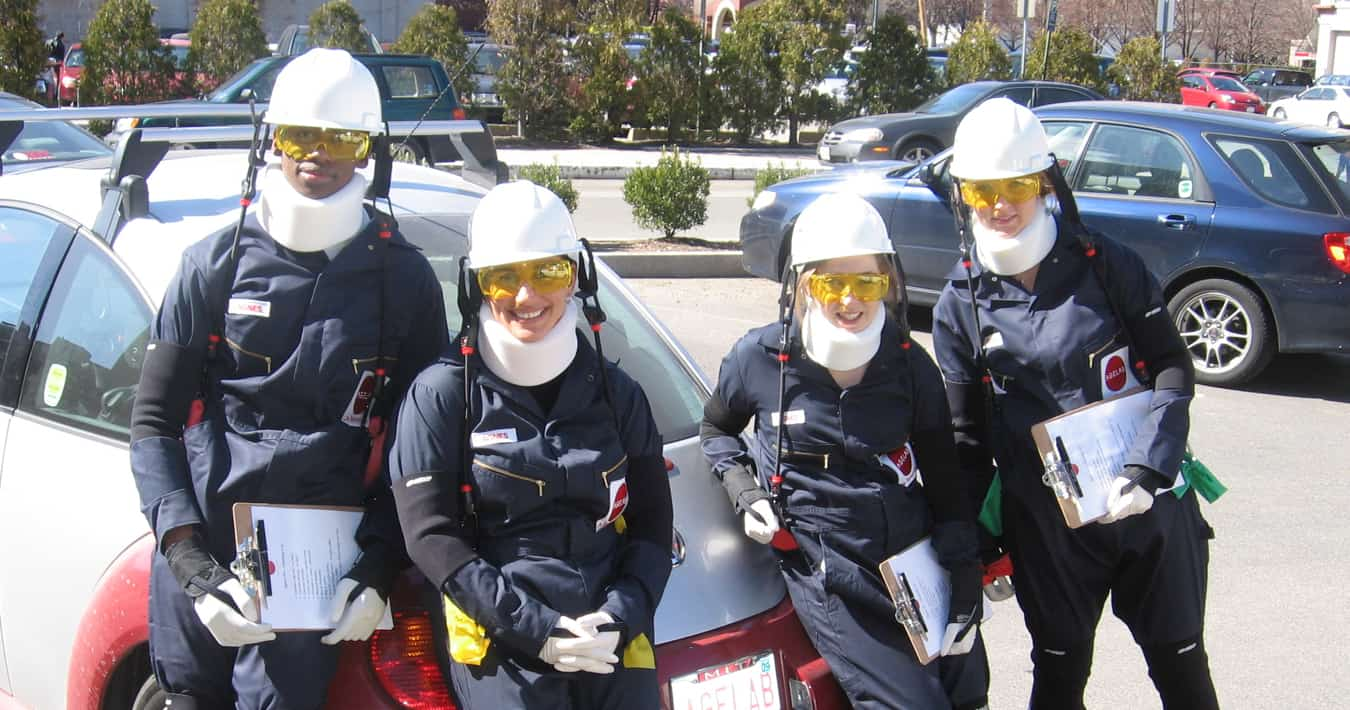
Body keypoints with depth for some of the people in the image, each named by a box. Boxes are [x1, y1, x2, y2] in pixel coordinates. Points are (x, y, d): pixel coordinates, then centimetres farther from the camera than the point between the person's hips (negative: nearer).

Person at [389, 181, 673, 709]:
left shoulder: (616, 393, 11)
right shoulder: (442, 395, 0)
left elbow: (653, 520, 11)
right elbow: (430, 535, -5)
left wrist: (623, 615, -7)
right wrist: (532, 627, -12)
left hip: (614, 641, 3)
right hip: (499, 645, -3)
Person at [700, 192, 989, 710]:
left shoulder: (910, 365, 1)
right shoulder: (760, 359, -6)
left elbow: (945, 482, 8)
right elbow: (715, 429, 15)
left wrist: (964, 571, 2)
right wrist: (742, 489, -2)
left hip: (921, 562, 4)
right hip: (832, 582, -4)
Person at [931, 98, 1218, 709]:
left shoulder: (1106, 265, -5)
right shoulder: (960, 305, -2)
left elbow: (1173, 370, -5)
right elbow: (967, 436, 4)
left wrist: (1145, 470, -18)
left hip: (1148, 503, 0)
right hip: (1045, 520, 0)